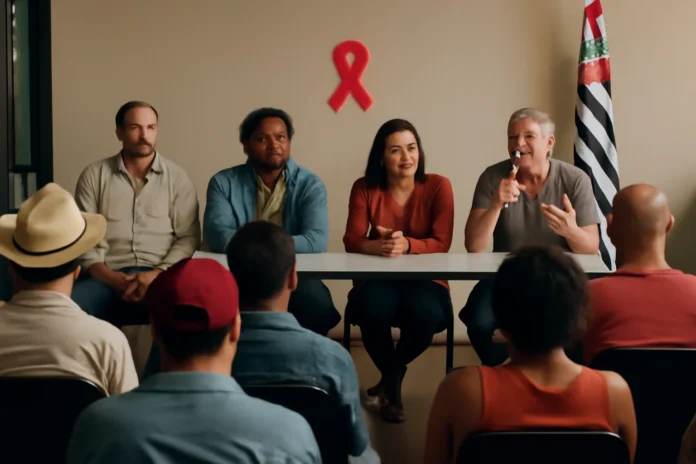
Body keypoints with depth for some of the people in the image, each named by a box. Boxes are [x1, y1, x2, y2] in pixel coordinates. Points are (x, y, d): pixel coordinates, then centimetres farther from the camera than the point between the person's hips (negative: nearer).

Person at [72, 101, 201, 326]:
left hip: (160, 276, -1)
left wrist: (158, 274, -12)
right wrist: (113, 279, -11)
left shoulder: (177, 177, 11)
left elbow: (188, 237, 6)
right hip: (108, 277, 1)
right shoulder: (94, 175, 12)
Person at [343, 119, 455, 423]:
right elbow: (352, 241, -8)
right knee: (374, 309, -35)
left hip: (425, 281, 0)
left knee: (424, 313, -35)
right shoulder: (364, 188, 0)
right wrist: (378, 245, -32)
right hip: (378, 280, 1)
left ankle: (390, 379, 0)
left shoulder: (438, 186, -5)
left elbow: (441, 244, -12)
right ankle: (393, 381, -2)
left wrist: (406, 244, -32)